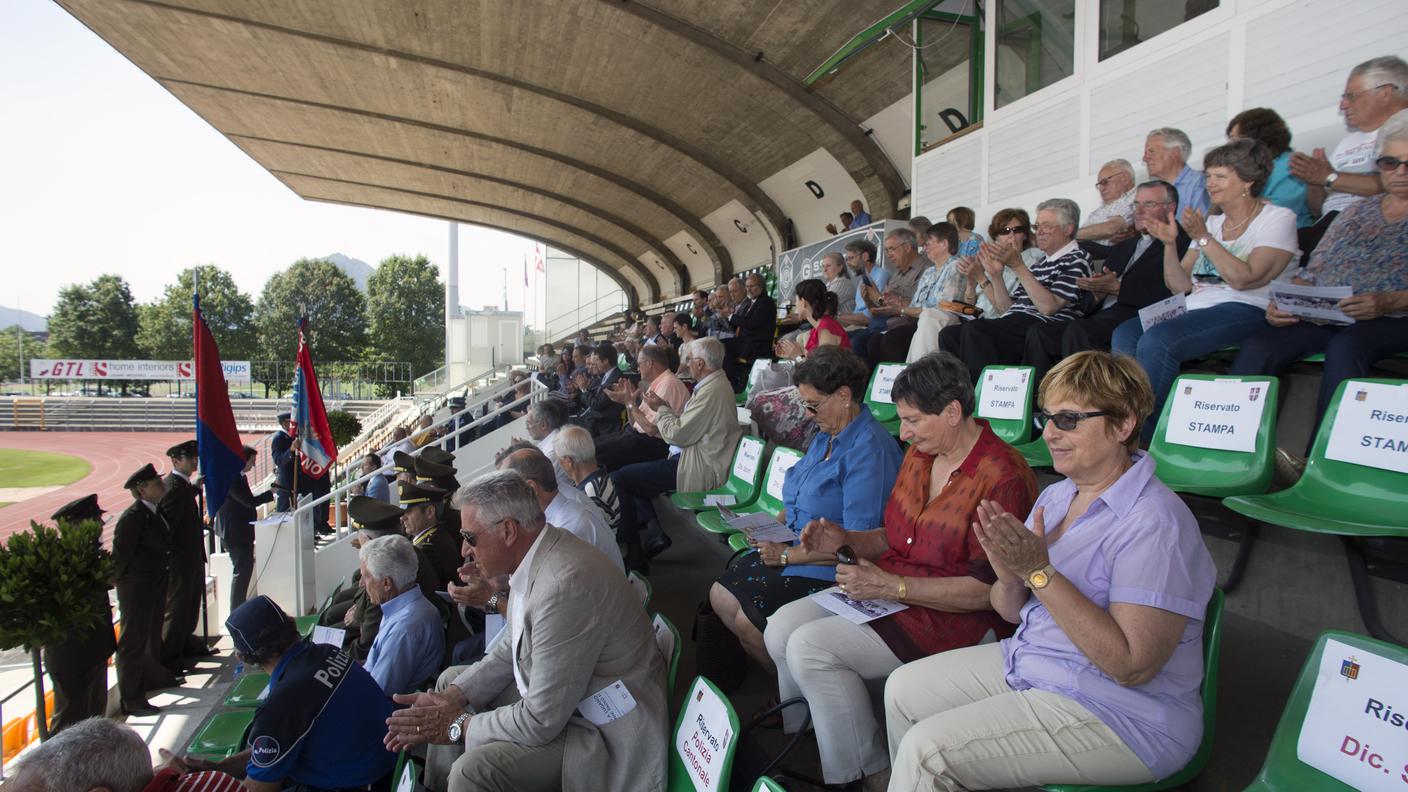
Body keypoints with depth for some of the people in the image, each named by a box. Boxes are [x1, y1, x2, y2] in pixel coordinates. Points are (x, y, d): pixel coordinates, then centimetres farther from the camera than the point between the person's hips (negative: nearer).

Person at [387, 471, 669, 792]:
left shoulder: (565, 586, -32)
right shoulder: (535, 555, -2)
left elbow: (541, 722, -26)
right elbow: (509, 651, 11)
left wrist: (459, 725, -12)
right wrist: (452, 697, -2)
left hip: (602, 730, -10)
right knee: (449, 680, 17)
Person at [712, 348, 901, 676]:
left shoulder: (869, 449, -20)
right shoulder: (826, 435, 11)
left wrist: (789, 555, -19)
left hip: (829, 570, -10)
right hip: (792, 547, 10)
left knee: (747, 619, -20)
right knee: (720, 595, -3)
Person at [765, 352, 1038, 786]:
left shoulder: (1003, 477, -20)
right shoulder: (920, 453, 6)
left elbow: (988, 588, -22)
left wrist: (893, 586, -24)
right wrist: (846, 539, -1)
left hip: (951, 619, -8)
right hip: (889, 591, 9)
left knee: (810, 647, -19)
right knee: (781, 627, -4)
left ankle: (862, 772, 0)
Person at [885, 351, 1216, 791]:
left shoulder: (1155, 523, -22)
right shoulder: (1056, 495, 3)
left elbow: (1132, 666, -26)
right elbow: (1013, 611, 7)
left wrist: (1039, 572, -29)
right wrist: (1010, 577, -17)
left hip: (1119, 715, -8)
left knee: (928, 749, -18)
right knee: (903, 689, 9)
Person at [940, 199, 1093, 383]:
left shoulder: (1077, 259, 3)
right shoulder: (1040, 264, 26)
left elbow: (1048, 307, -13)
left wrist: (1018, 266, -12)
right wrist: (996, 275, 6)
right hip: (1013, 324, 8)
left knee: (974, 329, -30)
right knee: (949, 334, -10)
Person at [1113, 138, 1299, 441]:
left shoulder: (1278, 219, 2)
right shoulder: (1211, 223, 20)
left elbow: (1242, 279, -14)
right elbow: (1180, 285, 13)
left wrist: (1203, 238, -13)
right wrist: (1170, 243, 0)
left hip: (1242, 312, -7)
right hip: (1196, 309, 7)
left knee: (1156, 342, -31)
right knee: (1124, 334, -19)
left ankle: (1145, 436, -23)